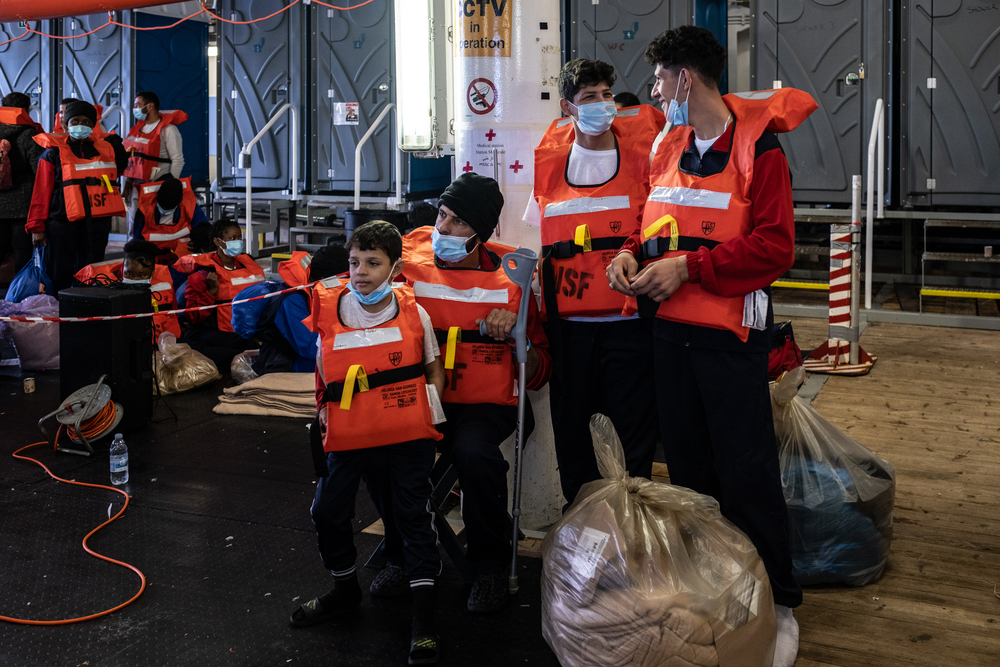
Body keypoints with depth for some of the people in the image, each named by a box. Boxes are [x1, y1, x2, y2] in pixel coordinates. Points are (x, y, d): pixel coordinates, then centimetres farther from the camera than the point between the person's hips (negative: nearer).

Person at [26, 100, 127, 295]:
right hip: (63, 222, -3)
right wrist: (37, 227, -3)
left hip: (97, 222, 3)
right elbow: (41, 192, 1)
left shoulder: (106, 149, 12)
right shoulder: (54, 153, 3)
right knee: (60, 278, -1)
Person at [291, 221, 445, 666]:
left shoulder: (413, 313, -3)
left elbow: (433, 368, 9)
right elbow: (325, 373, 12)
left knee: (414, 515, -2)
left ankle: (424, 617, 7)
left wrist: (430, 408, -5)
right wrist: (325, 409, -1)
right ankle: (345, 591, 33)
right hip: (349, 436, 2)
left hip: (408, 434, -2)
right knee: (329, 513, 6)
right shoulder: (331, 312, -1)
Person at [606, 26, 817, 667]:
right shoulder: (668, 147, 14)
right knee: (687, 465, 13)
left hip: (731, 332, -7)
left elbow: (775, 245, -16)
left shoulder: (757, 146, -8)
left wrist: (687, 266, -19)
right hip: (670, 327, 7)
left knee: (746, 473, -3)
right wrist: (632, 254, 0)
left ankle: (779, 606, 12)